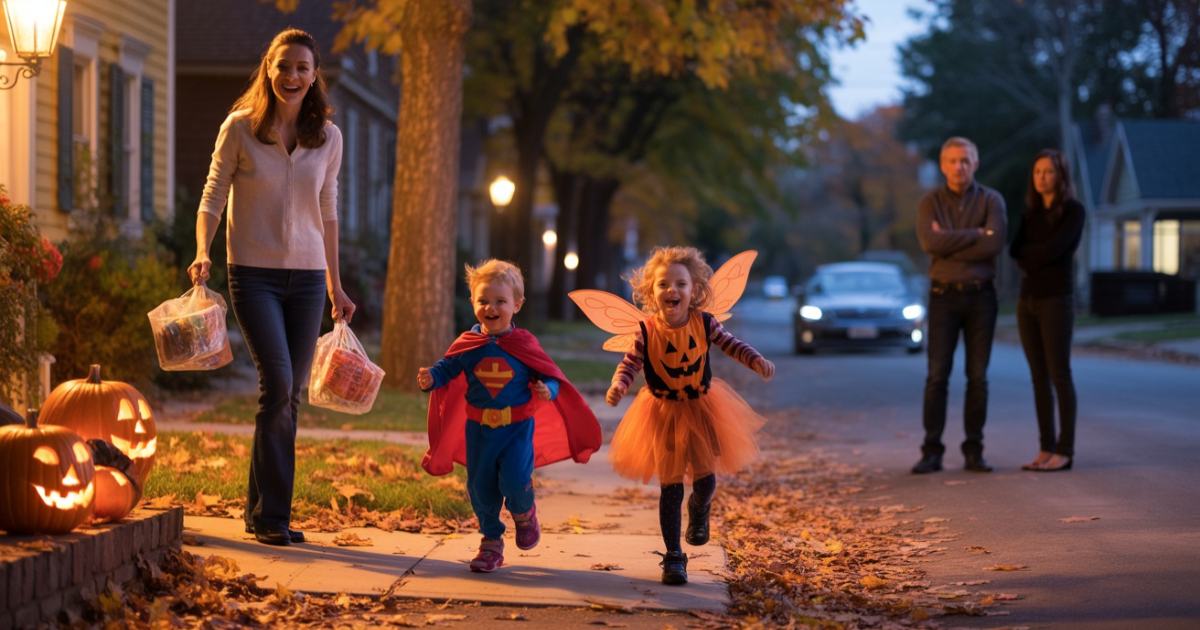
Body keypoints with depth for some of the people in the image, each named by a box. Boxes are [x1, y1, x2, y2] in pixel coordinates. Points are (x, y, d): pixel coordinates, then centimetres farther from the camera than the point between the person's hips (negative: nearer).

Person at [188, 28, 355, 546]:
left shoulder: (328, 138, 7)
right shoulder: (239, 128, -2)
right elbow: (213, 196, 2)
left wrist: (335, 285, 18)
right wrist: (202, 252, -15)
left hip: (306, 277, 4)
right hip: (254, 274, -4)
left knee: (288, 396, 4)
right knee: (277, 384, -16)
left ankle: (266, 511, 15)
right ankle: (269, 515, -5)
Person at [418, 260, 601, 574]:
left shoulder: (524, 344, -6)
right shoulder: (468, 345, -3)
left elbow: (549, 376, -1)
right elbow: (447, 368, 2)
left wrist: (548, 389, -23)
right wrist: (430, 378, -18)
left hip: (517, 428, -3)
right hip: (478, 429, 3)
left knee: (514, 481, -17)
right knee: (480, 486, 7)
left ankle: (524, 513, 20)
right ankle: (491, 542, 26)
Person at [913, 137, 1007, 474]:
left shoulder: (991, 200, 2)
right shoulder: (931, 202, 3)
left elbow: (995, 243, -15)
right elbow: (929, 242, -16)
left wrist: (949, 243, -13)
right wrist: (974, 235, -13)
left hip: (981, 295, 1)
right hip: (944, 295, -1)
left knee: (977, 377, 2)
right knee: (937, 375, -6)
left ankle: (974, 451, 8)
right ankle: (932, 452, -3)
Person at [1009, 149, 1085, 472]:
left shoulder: (1074, 210, -7)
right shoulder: (1030, 212, 13)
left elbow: (1054, 250, -17)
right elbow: (1015, 253, 3)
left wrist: (1027, 252, -1)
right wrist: (1037, 258, -14)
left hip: (1057, 301, -6)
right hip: (1027, 301, 6)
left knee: (1059, 376, -6)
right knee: (1039, 377, 6)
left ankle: (1065, 451, -1)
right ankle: (1047, 449, 10)